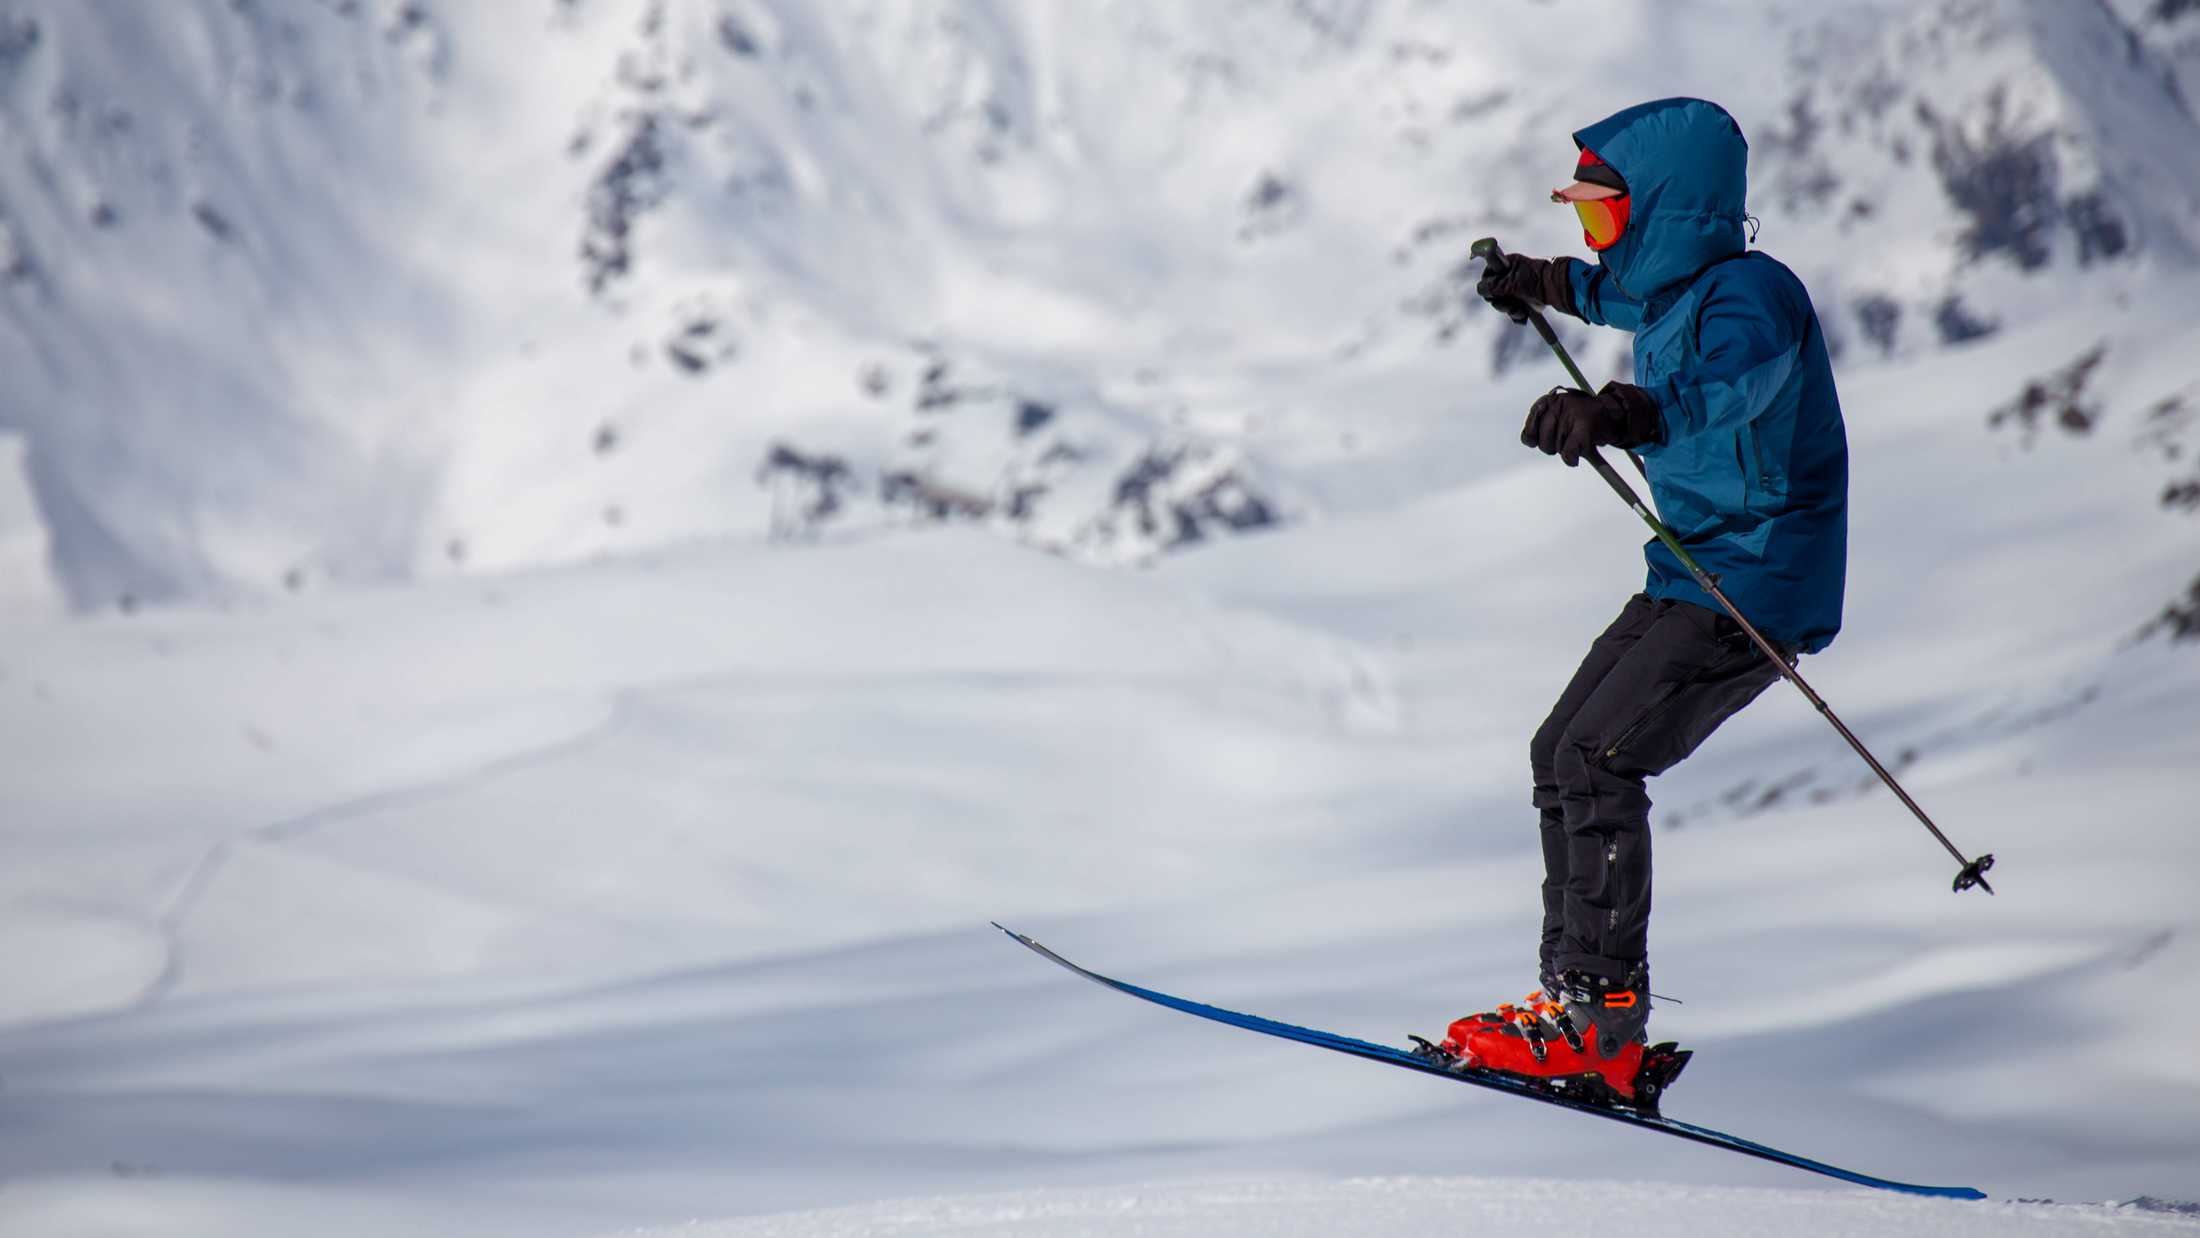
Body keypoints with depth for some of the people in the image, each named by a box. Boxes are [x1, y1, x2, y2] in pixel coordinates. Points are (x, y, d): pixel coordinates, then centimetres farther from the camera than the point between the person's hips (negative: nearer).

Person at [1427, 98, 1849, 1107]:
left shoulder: (1750, 296, -20)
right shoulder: (1672, 290, 9)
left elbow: (1724, 390, -43)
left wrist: (1620, 412, -60)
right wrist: (1551, 285, 50)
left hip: (1757, 581, -10)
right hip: (1692, 573, 10)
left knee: (1598, 761, -18)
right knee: (1561, 752, 9)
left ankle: (1602, 1022, -16)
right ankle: (1576, 995, 12)